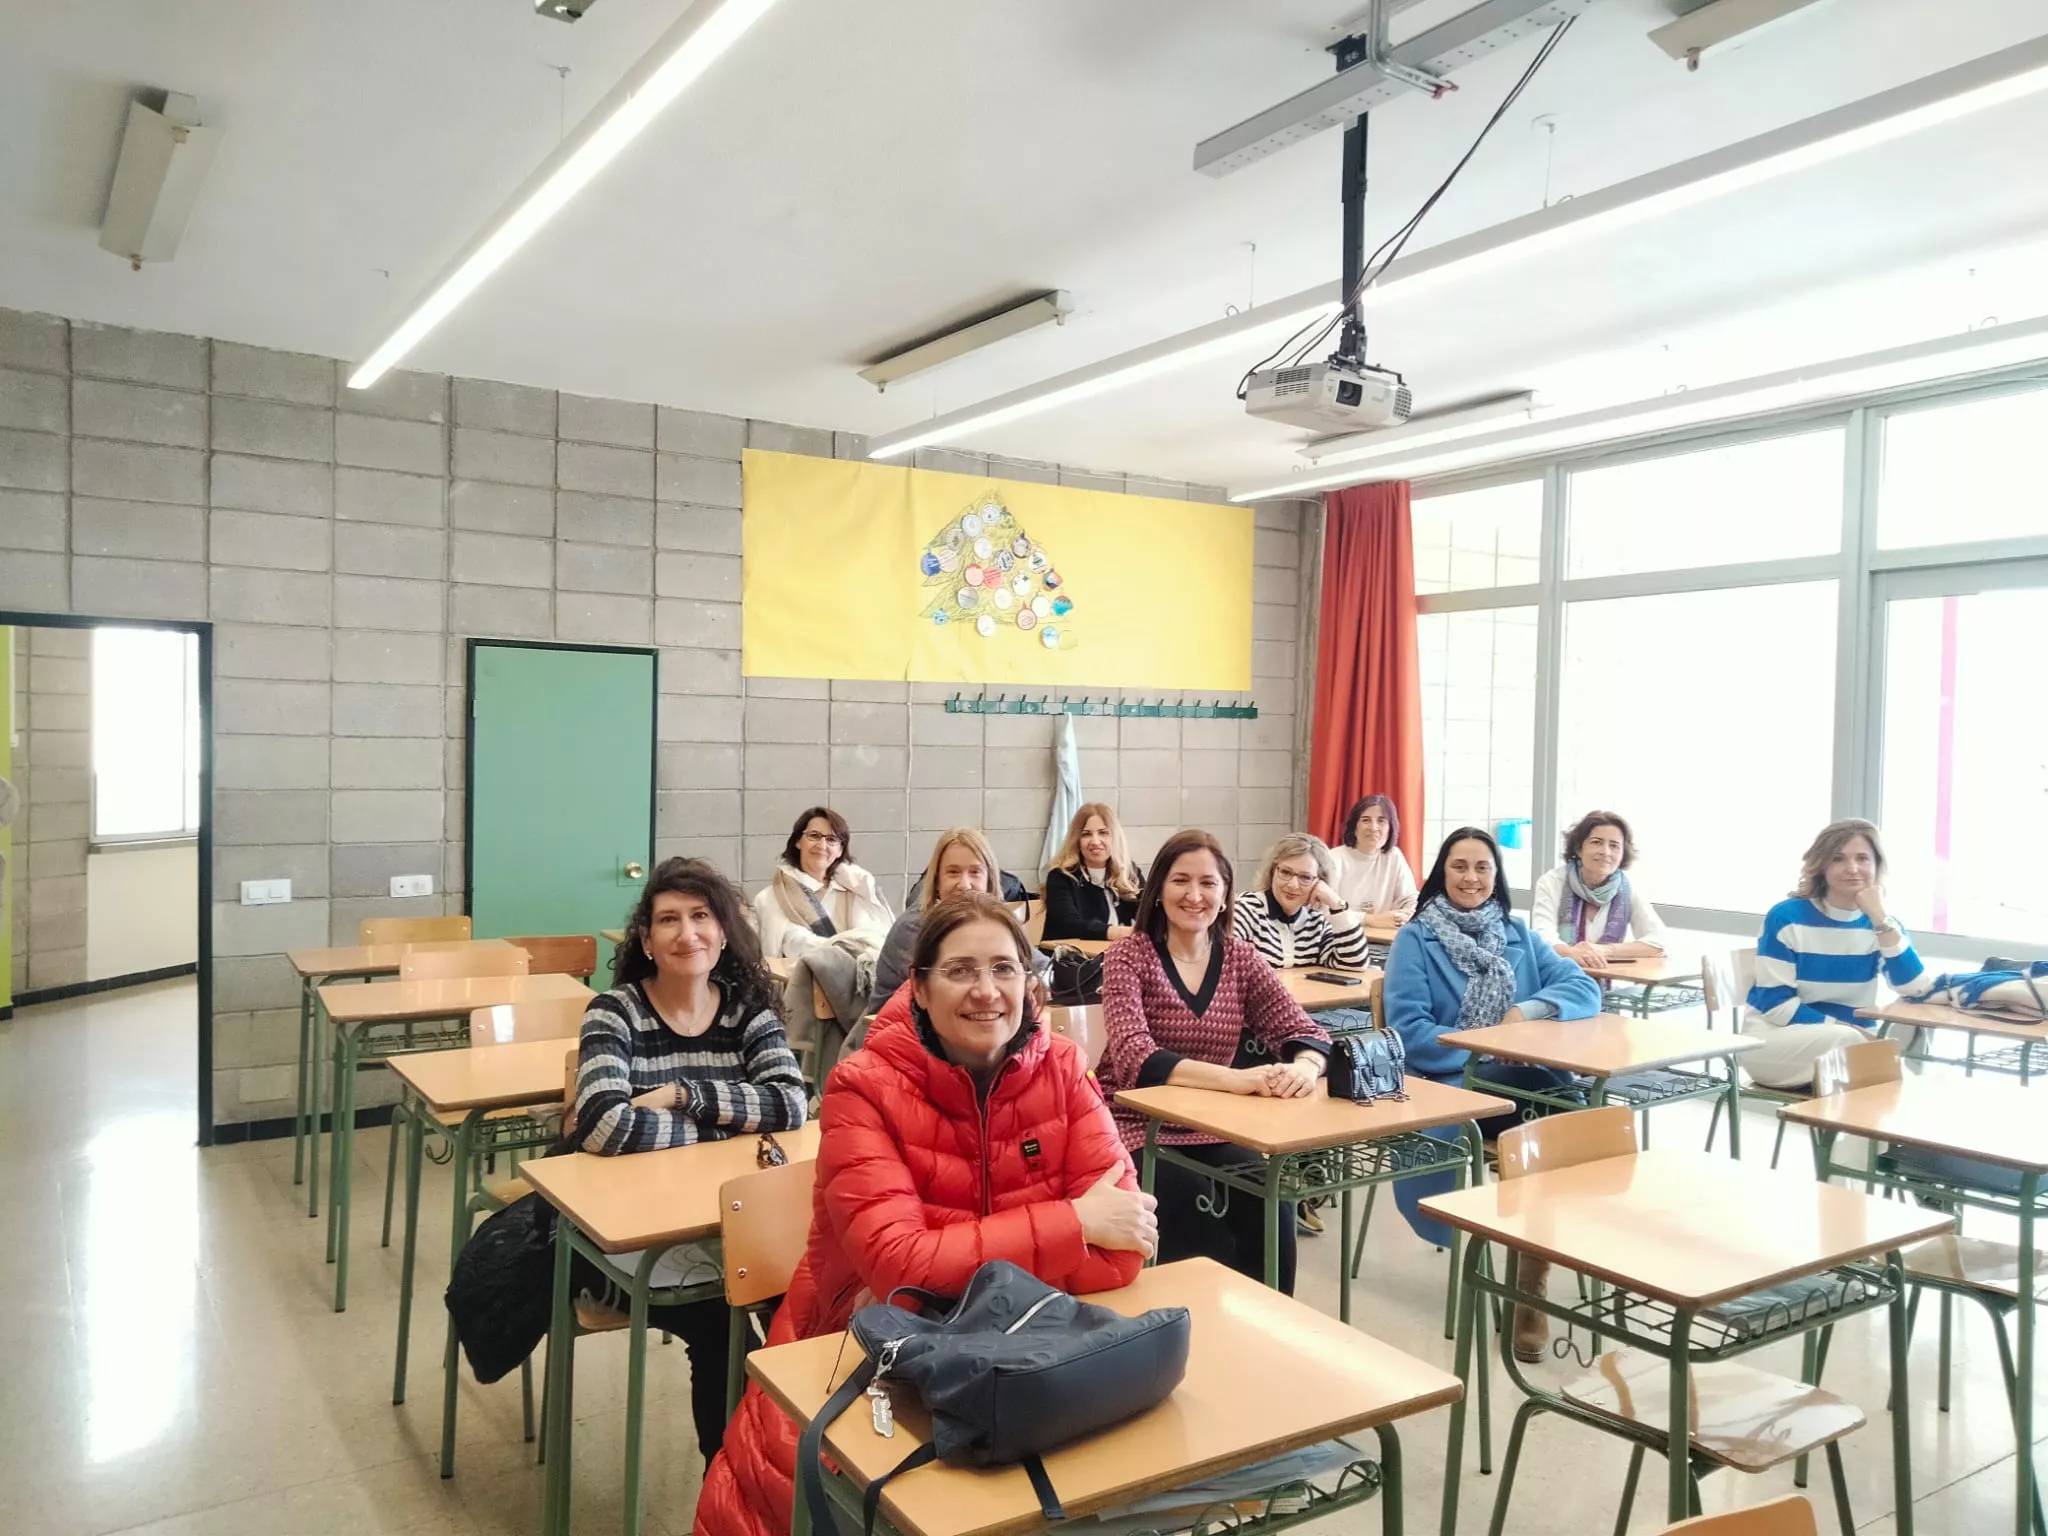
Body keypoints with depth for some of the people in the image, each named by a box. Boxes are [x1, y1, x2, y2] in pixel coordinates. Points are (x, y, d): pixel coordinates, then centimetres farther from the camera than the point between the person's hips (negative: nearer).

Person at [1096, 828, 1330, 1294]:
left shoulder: (1240, 957, 4)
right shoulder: (1128, 956, -8)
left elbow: (1302, 1030, -3)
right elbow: (1134, 1056, -22)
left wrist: (1305, 1067, -30)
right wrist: (1234, 1078, -38)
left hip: (1213, 1130, 4)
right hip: (1140, 1127, -3)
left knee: (1271, 1213, -21)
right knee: (1199, 1233, -27)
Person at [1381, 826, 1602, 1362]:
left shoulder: (1518, 935, 20)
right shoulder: (1415, 940, 5)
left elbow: (1585, 988, 7)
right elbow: (1409, 1033, -6)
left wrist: (1529, 1009, -11)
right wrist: (1486, 1051, -14)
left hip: (1525, 1084, 4)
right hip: (1449, 1087, -4)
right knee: (1546, 1097, -35)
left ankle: (1534, 1282, -22)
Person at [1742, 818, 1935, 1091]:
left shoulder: (1883, 923, 5)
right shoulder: (1787, 917, -9)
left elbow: (1916, 988, -14)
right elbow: (1775, 1003, -14)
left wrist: (1880, 919, -18)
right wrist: (1840, 1028, -22)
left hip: (1850, 1040, 4)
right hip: (1776, 1038, -4)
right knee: (1843, 1041, -33)